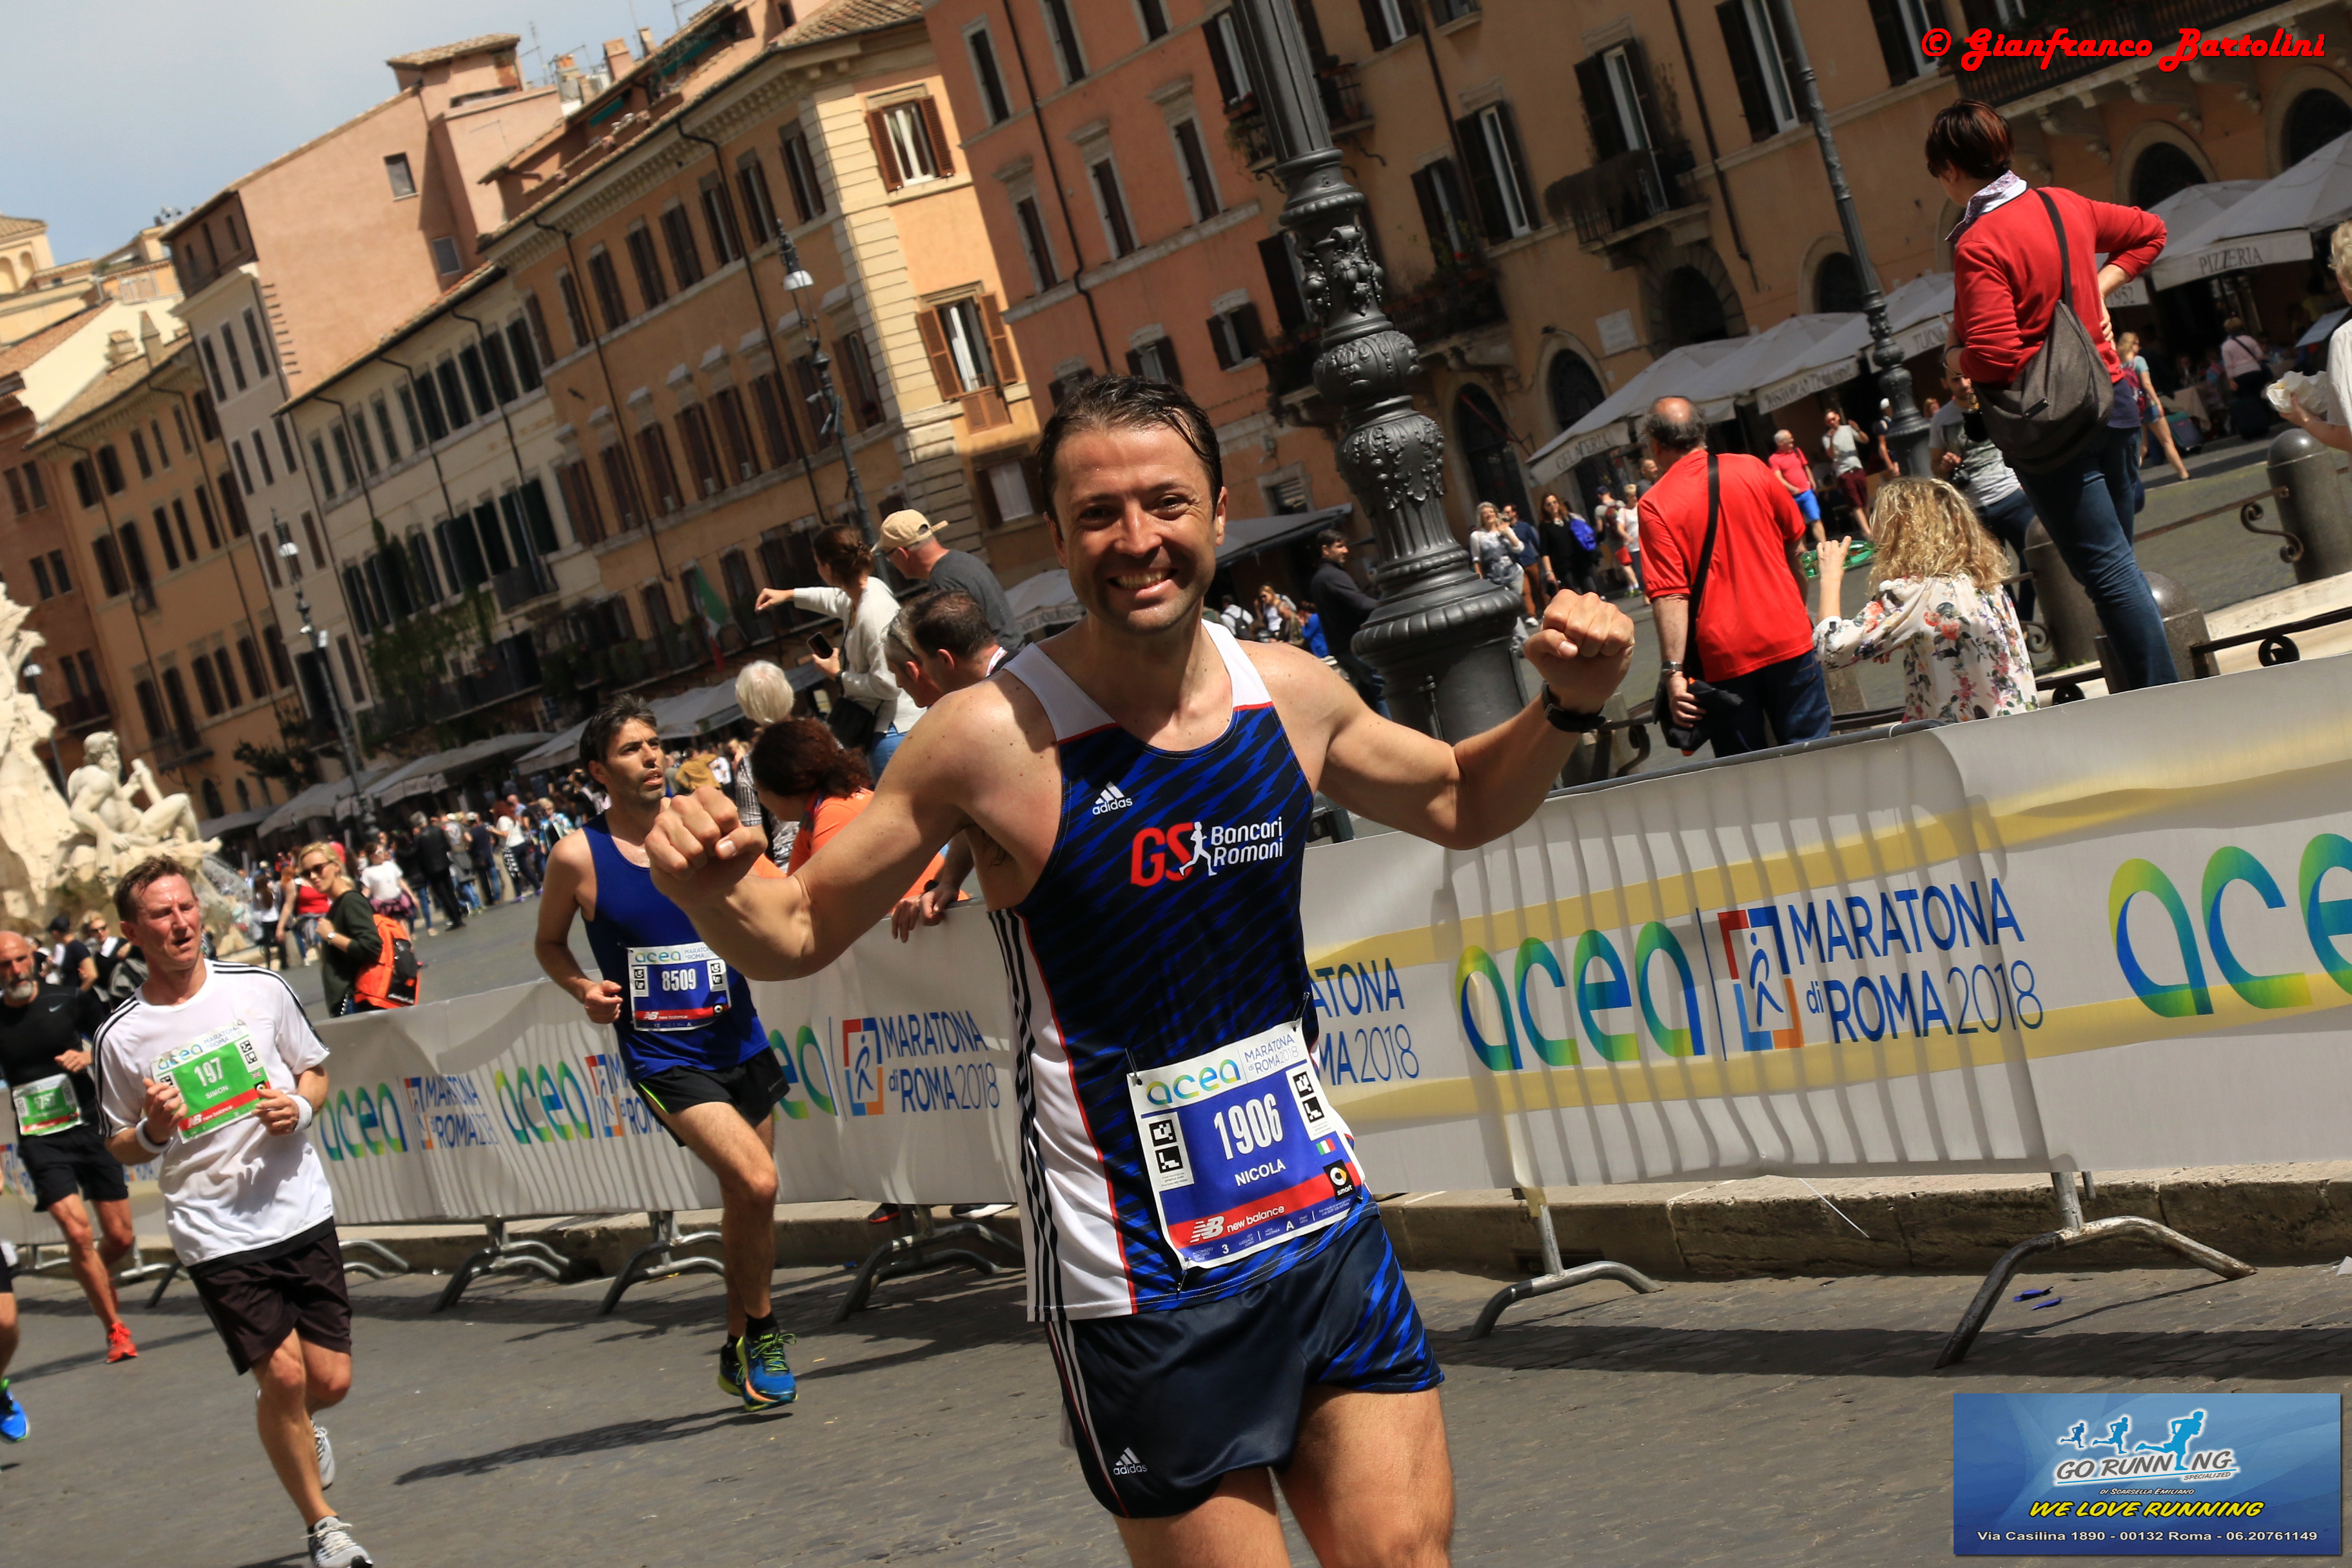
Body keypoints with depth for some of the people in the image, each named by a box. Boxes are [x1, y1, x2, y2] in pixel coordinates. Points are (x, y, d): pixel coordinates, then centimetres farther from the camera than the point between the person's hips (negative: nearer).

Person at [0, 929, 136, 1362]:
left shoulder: (69, 1000, -1)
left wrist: (89, 1055, -10)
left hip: (91, 1127, 2)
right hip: (41, 1141, -2)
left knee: (119, 1236, 4)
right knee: (79, 1233, -17)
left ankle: (98, 1282, 39)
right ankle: (115, 1328, -4)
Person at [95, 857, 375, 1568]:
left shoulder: (262, 989, 2)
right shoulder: (122, 1037, -4)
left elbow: (316, 1071, 15)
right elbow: (122, 1149, 7)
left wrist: (300, 1106, -7)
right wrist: (154, 1131, -15)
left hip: (302, 1213, 2)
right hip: (215, 1234, -2)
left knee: (330, 1381, 3)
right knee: (283, 1374, -11)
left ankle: (297, 1428, 41)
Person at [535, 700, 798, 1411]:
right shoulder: (578, 856, -6)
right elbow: (549, 943, 9)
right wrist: (584, 989, -10)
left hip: (740, 1044, 4)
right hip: (662, 1056, -4)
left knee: (748, 1205, 12)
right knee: (755, 1184, -21)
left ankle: (742, 1351, 30)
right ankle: (760, 1330, 0)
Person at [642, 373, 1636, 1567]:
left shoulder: (1292, 694, 0)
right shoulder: (997, 737, -14)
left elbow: (1462, 804, 19)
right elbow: (799, 933, -6)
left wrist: (1564, 708, 1)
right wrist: (708, 889, -27)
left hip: (1324, 1225, 5)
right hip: (1140, 1278, -4)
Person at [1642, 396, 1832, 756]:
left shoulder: (1655, 505, -10)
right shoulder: (1752, 470, 1)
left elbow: (1670, 595, -17)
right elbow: (1794, 541, 13)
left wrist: (1673, 672, -18)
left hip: (1722, 658, -2)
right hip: (1789, 642, 2)